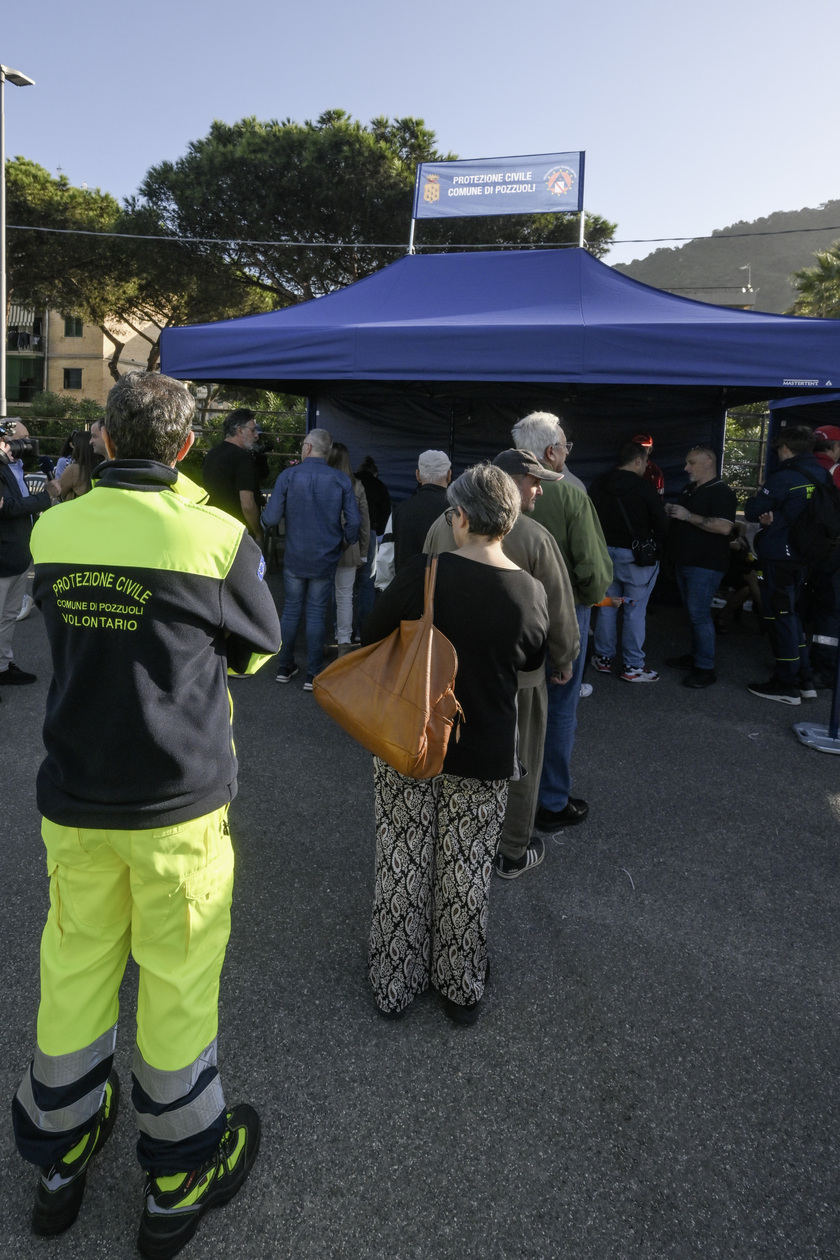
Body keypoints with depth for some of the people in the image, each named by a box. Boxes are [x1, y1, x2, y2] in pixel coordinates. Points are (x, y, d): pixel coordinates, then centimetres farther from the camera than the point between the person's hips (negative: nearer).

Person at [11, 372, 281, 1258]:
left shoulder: (51, 532, -2)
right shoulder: (216, 538, -15)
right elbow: (258, 649, 0)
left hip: (74, 798, 4)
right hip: (176, 802, -3)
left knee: (75, 969, 19)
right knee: (177, 982, 12)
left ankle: (60, 1158, 42)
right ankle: (178, 1180, 33)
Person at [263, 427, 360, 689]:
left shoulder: (288, 476, -9)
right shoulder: (341, 480, -6)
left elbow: (271, 518, -10)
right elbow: (354, 521, -8)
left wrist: (261, 519, 13)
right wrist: (346, 541, 12)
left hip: (294, 558, 0)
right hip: (325, 559, 0)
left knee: (290, 610, 13)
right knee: (316, 613, 8)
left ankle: (285, 668, 22)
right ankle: (313, 674, 10)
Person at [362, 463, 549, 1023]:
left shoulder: (422, 573, -16)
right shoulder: (531, 592, -11)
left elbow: (371, 639, -4)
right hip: (484, 757, 1)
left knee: (403, 866, 15)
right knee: (467, 873, 17)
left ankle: (396, 983, 33)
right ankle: (462, 990, 34)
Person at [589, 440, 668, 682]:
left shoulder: (598, 485, 2)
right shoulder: (643, 487, -14)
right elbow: (661, 523, -9)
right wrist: (653, 544, 9)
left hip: (605, 552, 5)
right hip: (636, 555, -5)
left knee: (607, 607, 13)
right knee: (635, 611, 1)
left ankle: (604, 658, 21)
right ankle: (632, 666, 7)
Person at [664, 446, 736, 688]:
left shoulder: (721, 492, -13)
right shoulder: (688, 490, 15)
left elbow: (724, 527, -26)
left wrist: (688, 516, -24)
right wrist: (672, 512, 4)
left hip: (705, 565, -9)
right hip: (684, 561, 9)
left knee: (699, 614, -9)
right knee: (693, 612, 14)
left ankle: (706, 669, -4)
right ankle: (695, 656, 25)